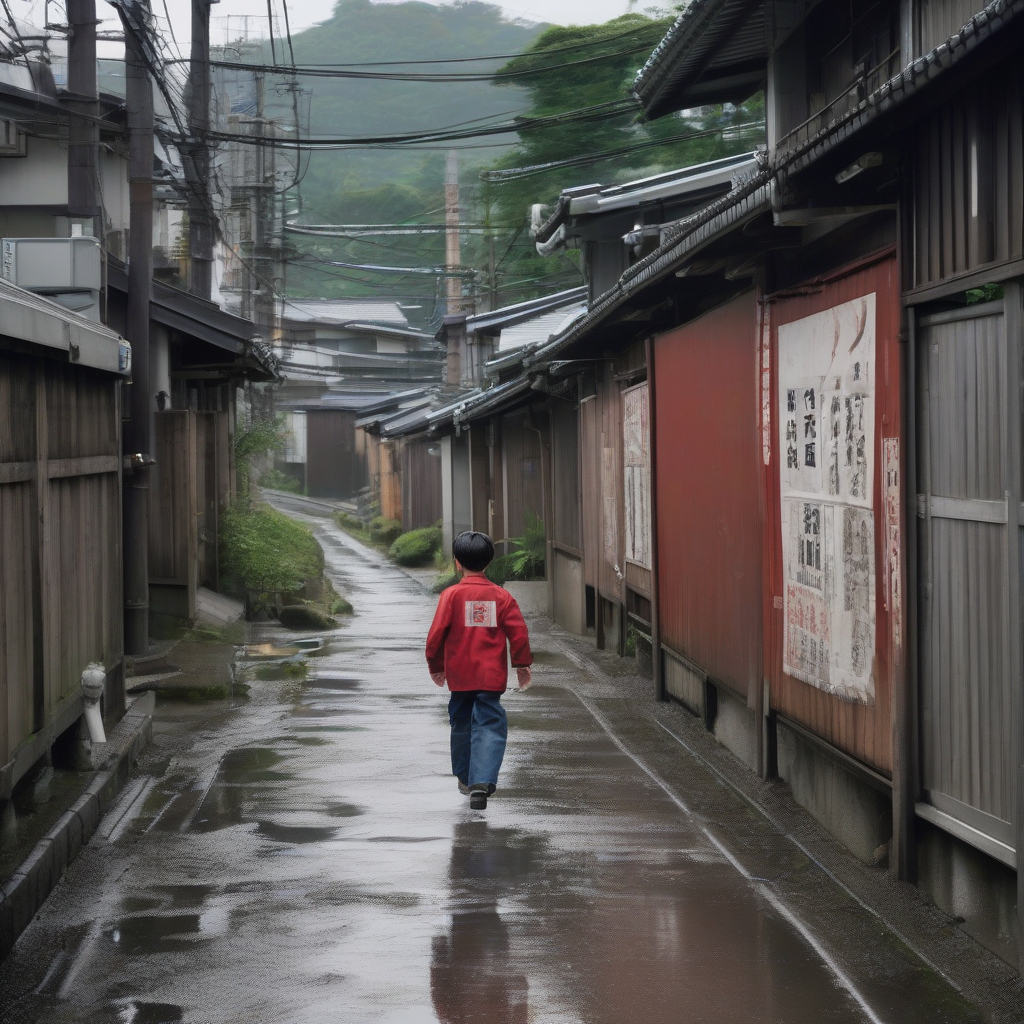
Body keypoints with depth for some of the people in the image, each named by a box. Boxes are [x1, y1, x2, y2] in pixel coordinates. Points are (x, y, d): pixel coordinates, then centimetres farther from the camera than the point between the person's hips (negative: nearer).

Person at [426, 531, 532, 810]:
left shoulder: (451, 595, -5)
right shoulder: (501, 596, -1)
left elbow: (436, 633, -6)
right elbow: (519, 633, -3)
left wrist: (436, 666, 8)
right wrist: (523, 664, 9)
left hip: (459, 676, 1)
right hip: (492, 676, 0)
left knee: (462, 724, 19)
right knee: (489, 726, -2)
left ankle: (465, 777, 33)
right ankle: (482, 782, -21)